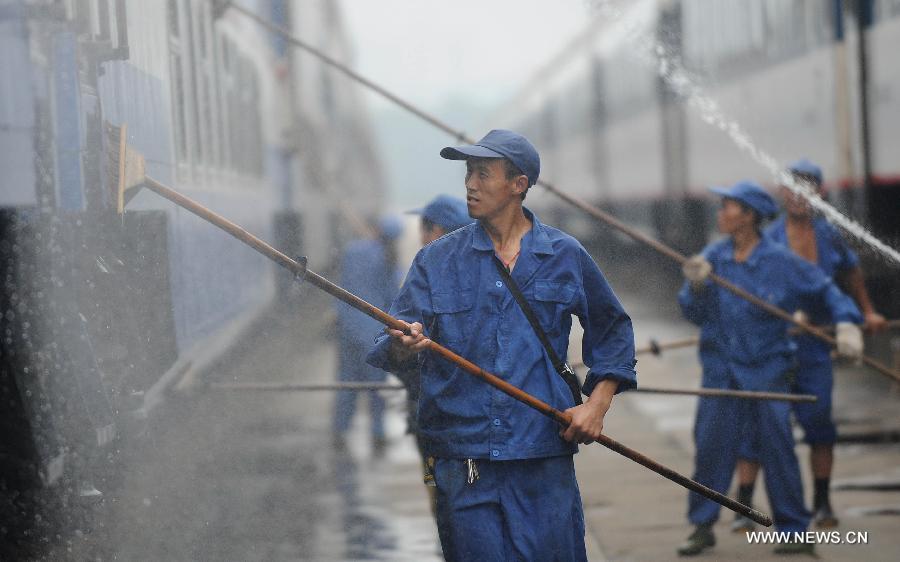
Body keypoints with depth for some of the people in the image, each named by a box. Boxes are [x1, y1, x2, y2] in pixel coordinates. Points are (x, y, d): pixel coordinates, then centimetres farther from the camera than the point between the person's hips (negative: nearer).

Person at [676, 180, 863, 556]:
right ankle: (702, 526, 10)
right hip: (723, 368, 3)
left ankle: (795, 530, 8)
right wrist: (697, 286, -16)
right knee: (711, 445, 0)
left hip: (767, 370, -3)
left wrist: (846, 325, -16)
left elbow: (826, 292, -1)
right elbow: (695, 314, 3)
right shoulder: (714, 257, 2)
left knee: (776, 448, -2)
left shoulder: (781, 263, -9)